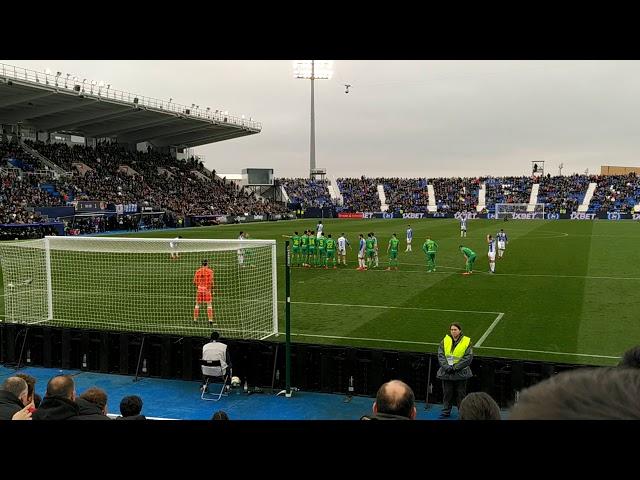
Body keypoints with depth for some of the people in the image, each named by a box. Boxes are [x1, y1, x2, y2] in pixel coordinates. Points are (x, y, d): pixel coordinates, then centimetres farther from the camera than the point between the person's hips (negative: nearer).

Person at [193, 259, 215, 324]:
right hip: (207, 289, -3)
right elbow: (211, 282, -10)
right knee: (209, 304, 2)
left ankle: (195, 319, 11)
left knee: (197, 304, 11)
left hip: (200, 289, 3)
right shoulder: (210, 271, -5)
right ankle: (210, 319, -2)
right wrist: (212, 289, 0)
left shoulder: (198, 271, 4)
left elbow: (195, 282, 5)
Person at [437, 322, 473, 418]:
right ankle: (446, 412, 21)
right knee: (447, 393, 9)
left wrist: (455, 367, -15)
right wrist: (447, 367, -14)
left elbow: (468, 357, -10)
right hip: (446, 372, 2)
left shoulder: (467, 342, -4)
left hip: (461, 373, -2)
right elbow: (440, 355, 0)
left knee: (460, 394, 6)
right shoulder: (445, 341, 4)